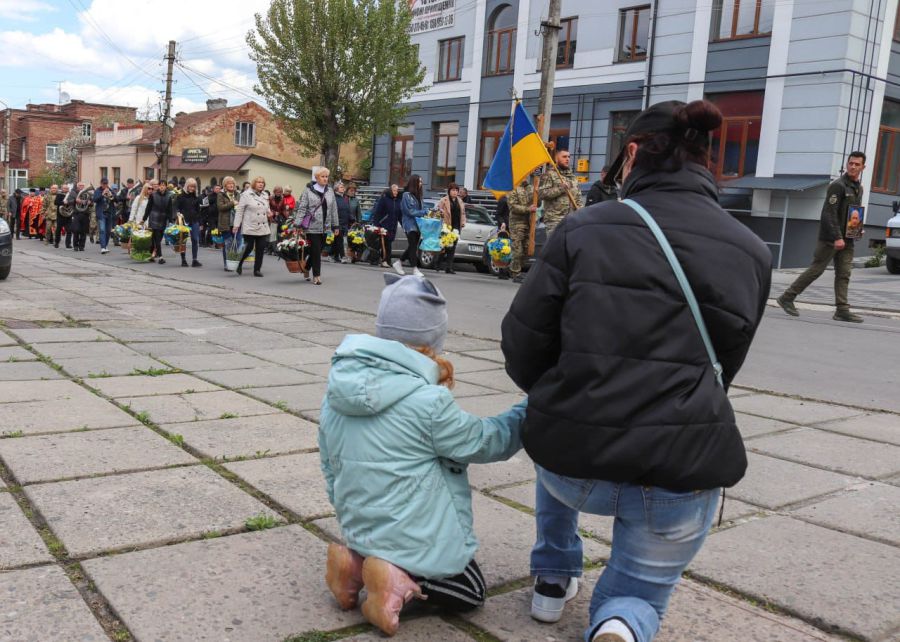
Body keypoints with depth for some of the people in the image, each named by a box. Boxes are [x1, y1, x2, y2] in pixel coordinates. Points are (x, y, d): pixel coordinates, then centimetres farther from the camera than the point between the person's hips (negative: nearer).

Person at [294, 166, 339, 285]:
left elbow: (334, 209, 15)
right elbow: (301, 208, -5)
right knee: (315, 252, -4)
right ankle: (316, 275, 6)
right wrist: (297, 224, -13)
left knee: (318, 251, 10)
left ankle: (306, 268, 32)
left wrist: (336, 226, 13)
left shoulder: (330, 191, 11)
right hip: (312, 227, -5)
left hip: (325, 227, 5)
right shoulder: (308, 191, -3)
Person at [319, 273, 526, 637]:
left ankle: (358, 564, 6)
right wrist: (531, 412, 6)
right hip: (421, 541, -7)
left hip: (361, 533, 7)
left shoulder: (336, 395, -4)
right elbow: (485, 442, -11)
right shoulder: (428, 401, -26)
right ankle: (399, 578, -7)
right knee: (469, 595, 20)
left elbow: (332, 472, 8)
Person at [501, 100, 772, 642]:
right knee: (639, 595, 26)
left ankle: (554, 579, 39)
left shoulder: (585, 229, -4)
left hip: (577, 460, 0)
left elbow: (522, 345, -3)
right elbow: (723, 367, 11)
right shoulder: (750, 252, 4)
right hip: (683, 472, 1)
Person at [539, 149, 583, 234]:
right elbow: (541, 193, -16)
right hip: (554, 219, -7)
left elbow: (578, 195, 22)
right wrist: (560, 189, -19)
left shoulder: (572, 175, 18)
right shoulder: (549, 175, -5)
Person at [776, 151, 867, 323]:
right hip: (830, 238, -8)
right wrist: (837, 238, -23)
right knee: (816, 269, -5)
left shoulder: (859, 188, 17)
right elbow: (829, 213, -18)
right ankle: (787, 298, 4)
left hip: (847, 240, 8)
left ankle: (842, 310, 3)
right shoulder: (838, 186, -11)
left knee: (844, 274, 3)